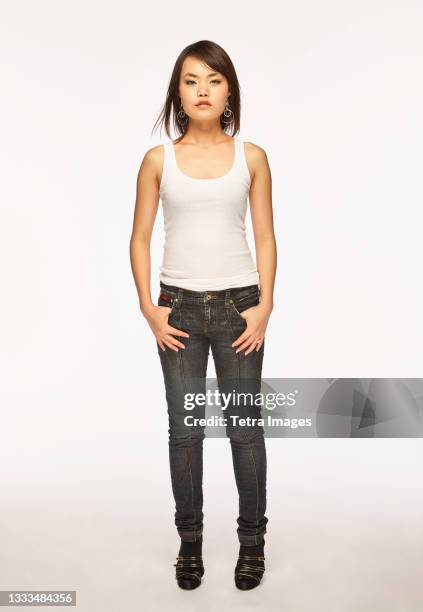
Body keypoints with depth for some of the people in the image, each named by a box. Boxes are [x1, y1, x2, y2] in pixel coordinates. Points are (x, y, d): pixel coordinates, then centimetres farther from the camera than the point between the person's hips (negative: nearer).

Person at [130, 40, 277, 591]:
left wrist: (264, 305, -6)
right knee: (185, 429, 7)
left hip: (238, 304, 0)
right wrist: (148, 307, -4)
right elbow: (140, 238, 4)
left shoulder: (251, 157, 2)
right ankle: (190, 539, 24)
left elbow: (265, 238, 3)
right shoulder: (158, 159, 2)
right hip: (179, 306, 1)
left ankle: (252, 538, 24)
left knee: (244, 426, 6)